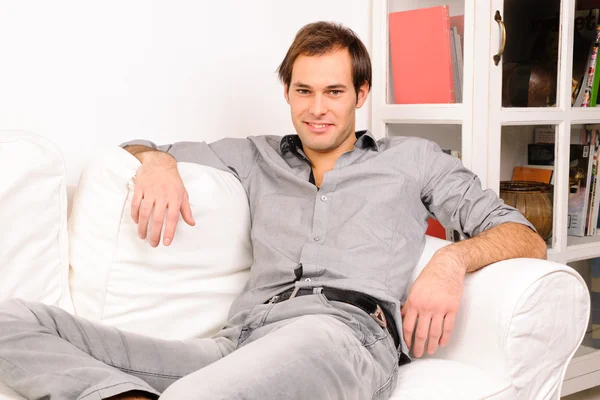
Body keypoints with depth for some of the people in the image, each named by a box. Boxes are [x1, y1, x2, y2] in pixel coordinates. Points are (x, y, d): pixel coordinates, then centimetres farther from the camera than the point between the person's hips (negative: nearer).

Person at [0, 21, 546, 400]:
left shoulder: (413, 159, 24)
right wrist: (157, 161, 13)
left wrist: (453, 259, -5)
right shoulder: (259, 158, 31)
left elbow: (527, 239, 17)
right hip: (238, 340, 5)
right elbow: (136, 150, 39)